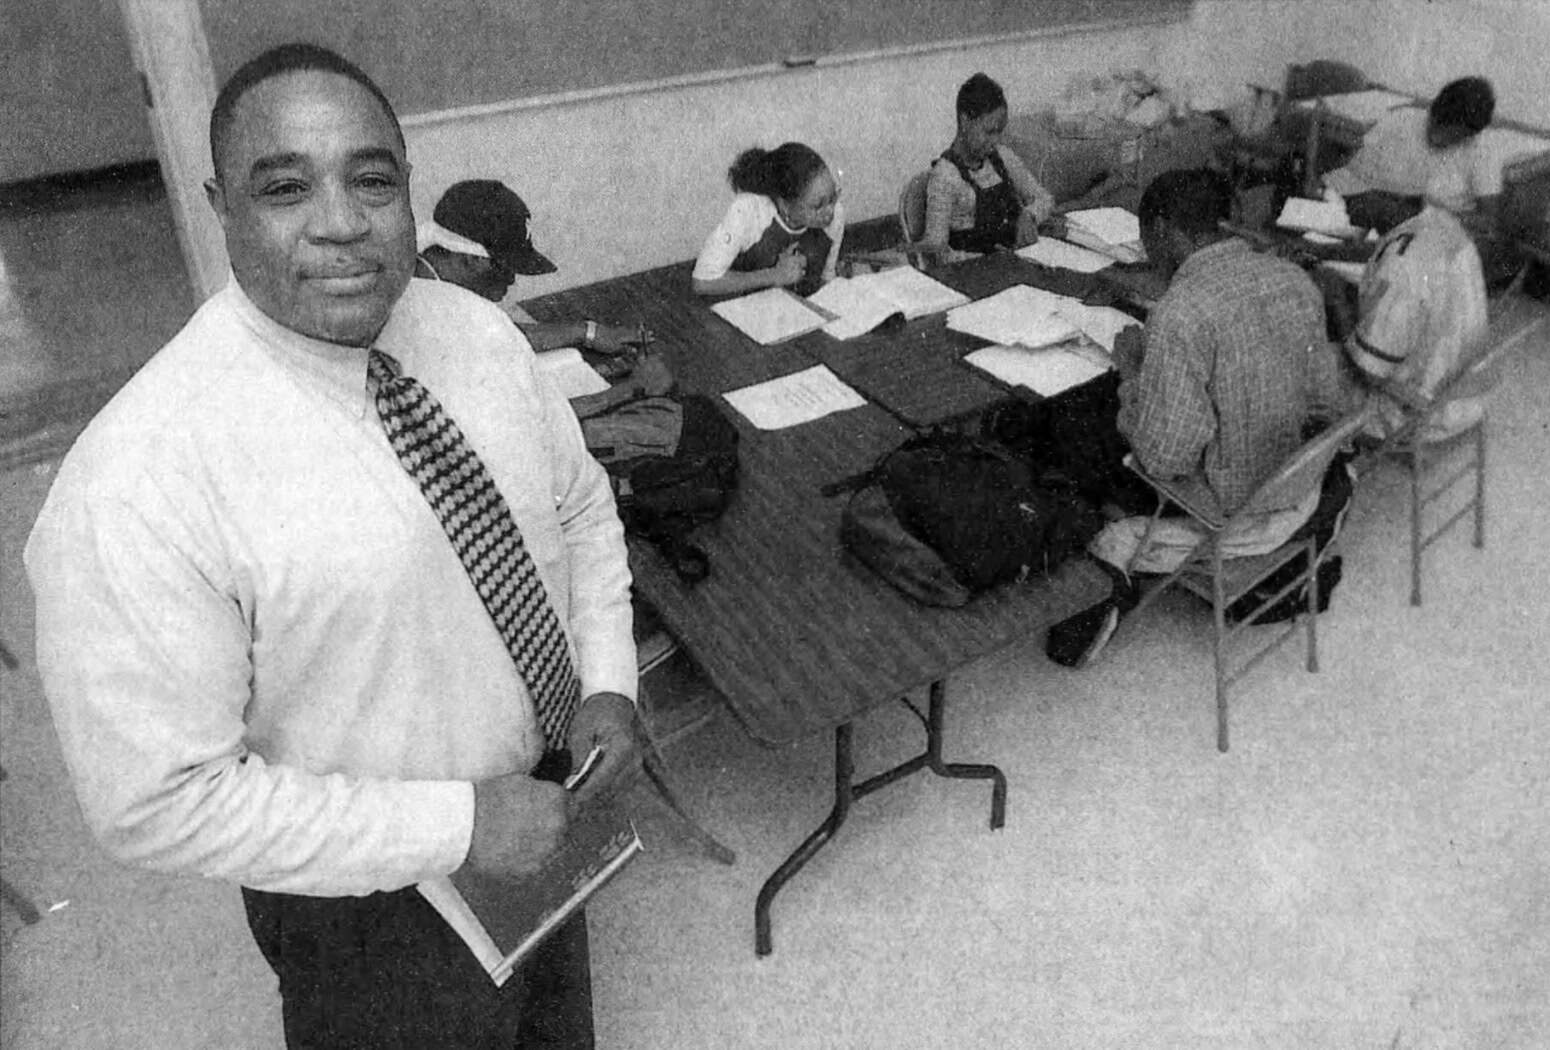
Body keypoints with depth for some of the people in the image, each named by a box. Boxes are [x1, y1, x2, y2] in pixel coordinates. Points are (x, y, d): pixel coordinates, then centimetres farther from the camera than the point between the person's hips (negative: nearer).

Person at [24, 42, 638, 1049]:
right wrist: (458, 824, -25)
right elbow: (161, 799, -24)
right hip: (382, 893, -5)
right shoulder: (134, 490, -29)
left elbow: (580, 504, 2)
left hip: (550, 797, 6)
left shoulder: (477, 330, -11)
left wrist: (609, 682, -10)